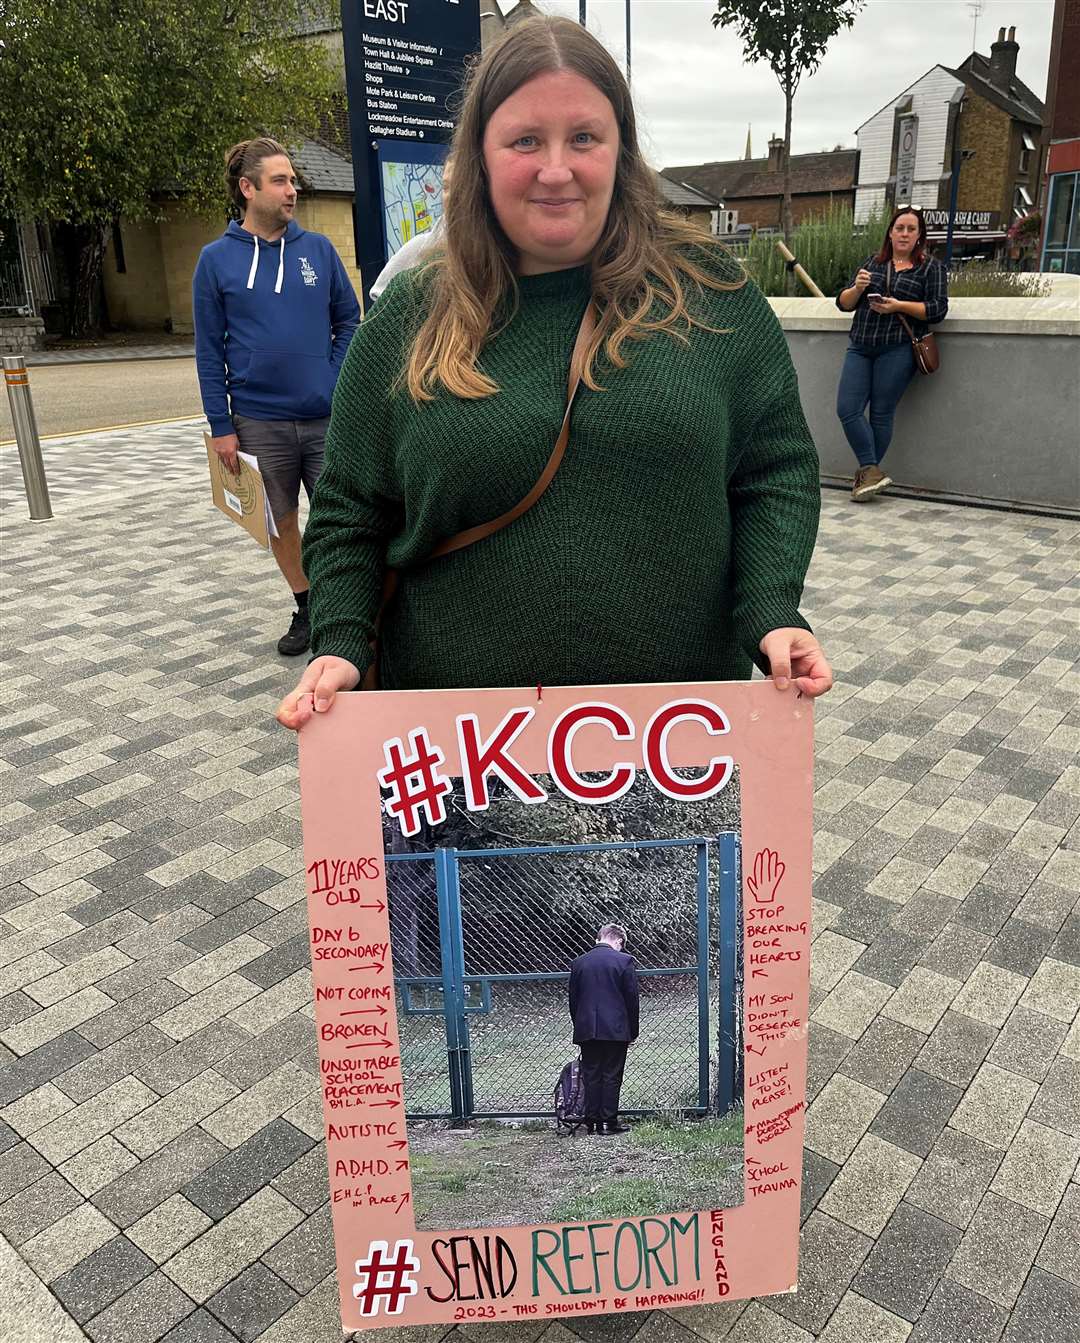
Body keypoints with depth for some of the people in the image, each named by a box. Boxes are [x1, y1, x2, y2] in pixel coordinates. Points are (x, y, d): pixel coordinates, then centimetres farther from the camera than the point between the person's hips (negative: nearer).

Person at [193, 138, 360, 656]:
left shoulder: (318, 248, 4)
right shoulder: (217, 259, 1)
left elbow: (347, 319, 9)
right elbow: (210, 351, 1)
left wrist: (337, 381, -4)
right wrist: (221, 427, -3)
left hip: (327, 416, 0)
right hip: (259, 421, 0)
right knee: (282, 521, 11)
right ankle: (306, 609, 28)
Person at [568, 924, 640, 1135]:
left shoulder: (579, 963, 5)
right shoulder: (624, 961, -5)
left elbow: (573, 999, 10)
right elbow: (631, 999, -4)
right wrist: (632, 1032, 5)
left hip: (587, 1030, 3)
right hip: (615, 1029, -3)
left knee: (591, 1076, 10)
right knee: (612, 1076, 5)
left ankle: (592, 1122, 13)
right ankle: (609, 1122, 8)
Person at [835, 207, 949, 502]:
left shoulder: (931, 268, 8)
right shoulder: (873, 262, 18)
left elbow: (938, 309, -2)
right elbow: (843, 303, 15)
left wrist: (898, 305, -13)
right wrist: (858, 288, -7)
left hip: (897, 350, -4)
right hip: (860, 347, 4)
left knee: (881, 415, -4)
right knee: (847, 409, -8)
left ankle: (866, 472, 7)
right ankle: (872, 472, -3)